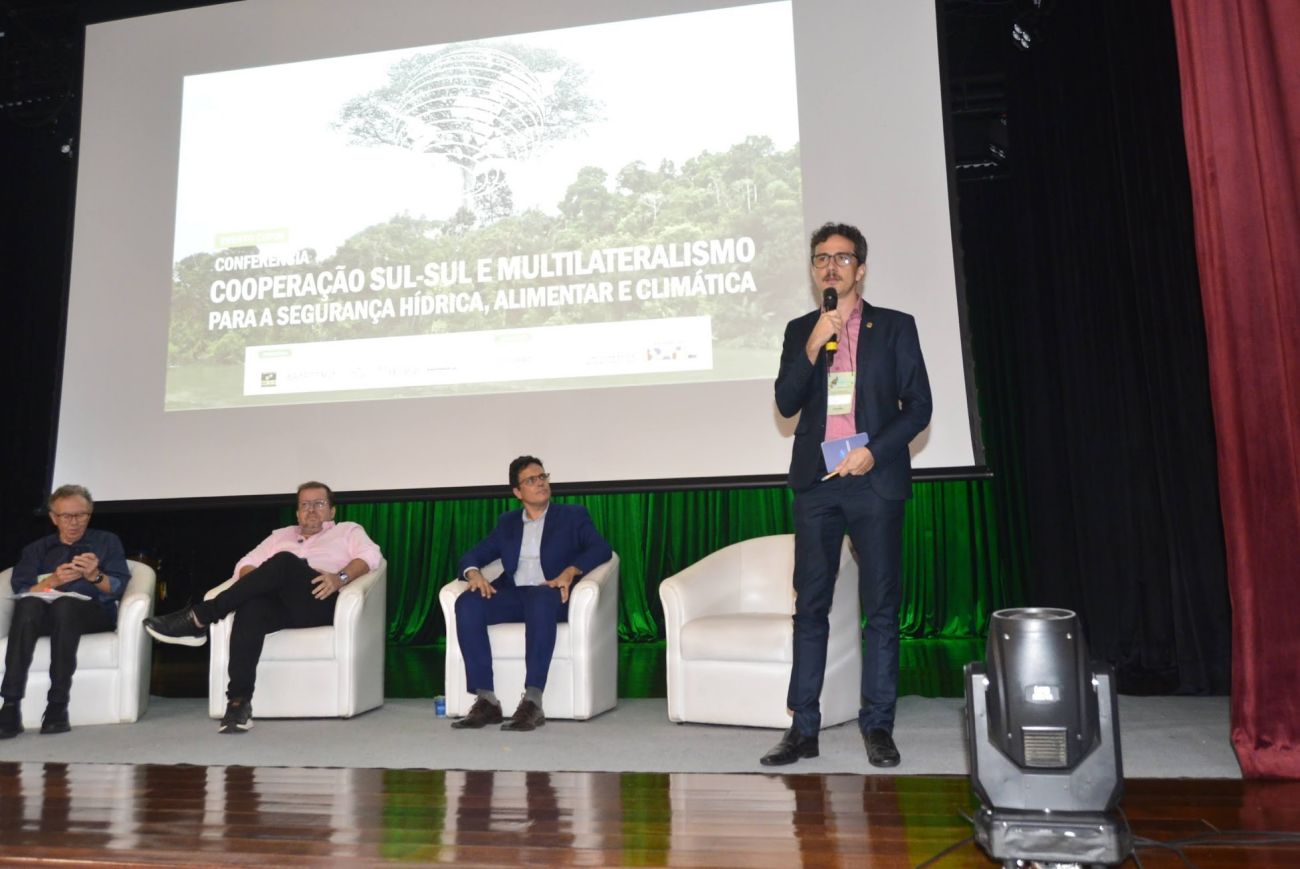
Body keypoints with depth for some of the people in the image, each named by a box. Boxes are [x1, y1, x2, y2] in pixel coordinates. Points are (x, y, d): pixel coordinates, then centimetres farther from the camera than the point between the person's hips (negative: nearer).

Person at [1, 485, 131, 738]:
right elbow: (21, 591, 8)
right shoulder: (36, 549, 24)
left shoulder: (107, 542, 19)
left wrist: (95, 576, -14)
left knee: (65, 604, -37)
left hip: (93, 612, -2)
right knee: (27, 605, -34)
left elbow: (118, 588, 7)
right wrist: (52, 581, -12)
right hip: (43, 614, 2)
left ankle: (58, 705, -38)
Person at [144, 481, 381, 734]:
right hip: (278, 601, 3)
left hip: (319, 602, -3)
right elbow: (246, 563, 23)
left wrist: (341, 577, -16)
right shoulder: (281, 535, 36)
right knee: (251, 607, -34)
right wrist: (255, 582, -2)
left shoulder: (348, 530, 25)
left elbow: (370, 555, 4)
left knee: (285, 562, -33)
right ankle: (238, 701, -38)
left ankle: (198, 618, -28)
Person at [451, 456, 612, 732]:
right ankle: (486, 701, -27)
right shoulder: (507, 522, 25)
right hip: (512, 595, 4)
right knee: (466, 603, -27)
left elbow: (601, 549, -1)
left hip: (549, 595, -3)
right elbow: (473, 555, 19)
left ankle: (532, 702, -42)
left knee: (541, 600, -39)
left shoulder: (573, 516, 15)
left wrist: (570, 571, -19)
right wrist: (474, 573, -6)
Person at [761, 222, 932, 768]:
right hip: (817, 482, 2)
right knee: (810, 606, 2)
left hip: (875, 480, -1)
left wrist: (874, 451, -10)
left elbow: (918, 406, 3)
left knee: (881, 606, 2)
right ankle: (803, 728, 8)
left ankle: (878, 727, 12)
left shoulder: (895, 327, 7)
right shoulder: (800, 331, 13)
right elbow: (786, 403, 1)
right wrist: (813, 347, -11)